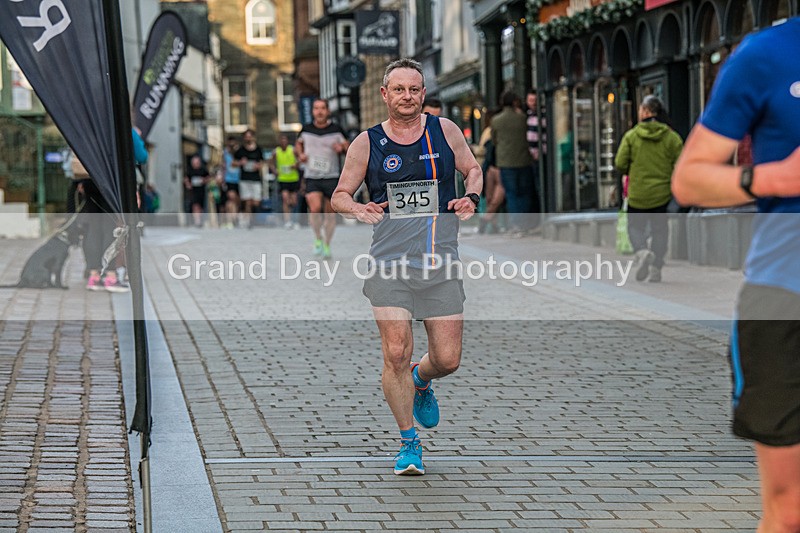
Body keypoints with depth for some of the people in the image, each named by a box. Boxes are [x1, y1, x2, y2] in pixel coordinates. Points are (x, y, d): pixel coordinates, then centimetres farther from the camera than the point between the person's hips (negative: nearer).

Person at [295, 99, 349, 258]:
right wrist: (300, 154, 3)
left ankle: (327, 245, 24)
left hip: (332, 178, 0)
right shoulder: (306, 129, 3)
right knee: (315, 208, -21)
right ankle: (318, 239, 2)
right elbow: (298, 143, 23)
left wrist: (342, 148, -17)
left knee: (330, 213, 5)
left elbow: (348, 148, 6)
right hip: (312, 177, 0)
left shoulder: (336, 129, -3)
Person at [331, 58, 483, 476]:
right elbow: (340, 195, 11)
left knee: (448, 359, 0)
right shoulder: (367, 143, 5)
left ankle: (421, 382, 38)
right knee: (396, 353, -11)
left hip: (441, 262, 1)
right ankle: (409, 442, 7)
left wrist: (471, 198, -1)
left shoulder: (444, 131, 8)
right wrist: (357, 209, -10)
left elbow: (473, 170, 19)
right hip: (390, 263, -1)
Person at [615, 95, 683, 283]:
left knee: (635, 226, 13)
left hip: (637, 194, -1)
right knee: (660, 230, 12)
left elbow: (620, 164, -6)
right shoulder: (671, 137, -3)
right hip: (662, 195, 1)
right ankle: (655, 268, 5)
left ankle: (641, 251, -17)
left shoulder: (631, 135, -6)